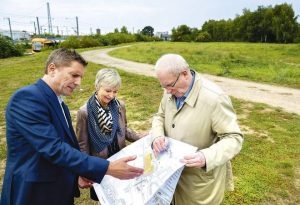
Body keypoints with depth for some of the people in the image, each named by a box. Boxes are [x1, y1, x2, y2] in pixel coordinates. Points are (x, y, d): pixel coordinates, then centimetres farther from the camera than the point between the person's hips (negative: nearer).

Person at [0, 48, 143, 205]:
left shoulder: (59, 104, 6)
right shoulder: (27, 97, -22)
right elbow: (53, 149, -30)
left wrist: (83, 173, 2)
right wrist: (107, 168, -31)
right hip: (35, 192, -8)